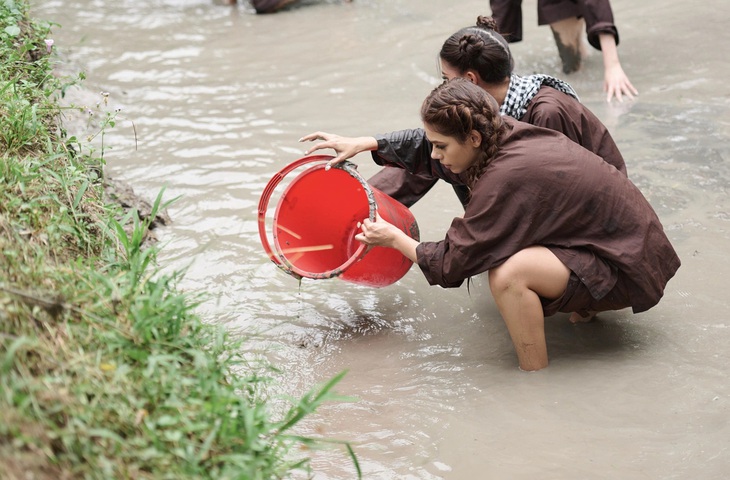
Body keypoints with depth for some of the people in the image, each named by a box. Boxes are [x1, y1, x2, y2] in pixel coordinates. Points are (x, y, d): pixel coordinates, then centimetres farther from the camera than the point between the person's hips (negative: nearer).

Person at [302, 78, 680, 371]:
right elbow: (431, 159, 16)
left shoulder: (507, 178, -28)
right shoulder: (506, 135, -4)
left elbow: (450, 265, -19)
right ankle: (586, 305, 25)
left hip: (628, 269, -9)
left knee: (508, 274, -28)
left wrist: (395, 238, -4)